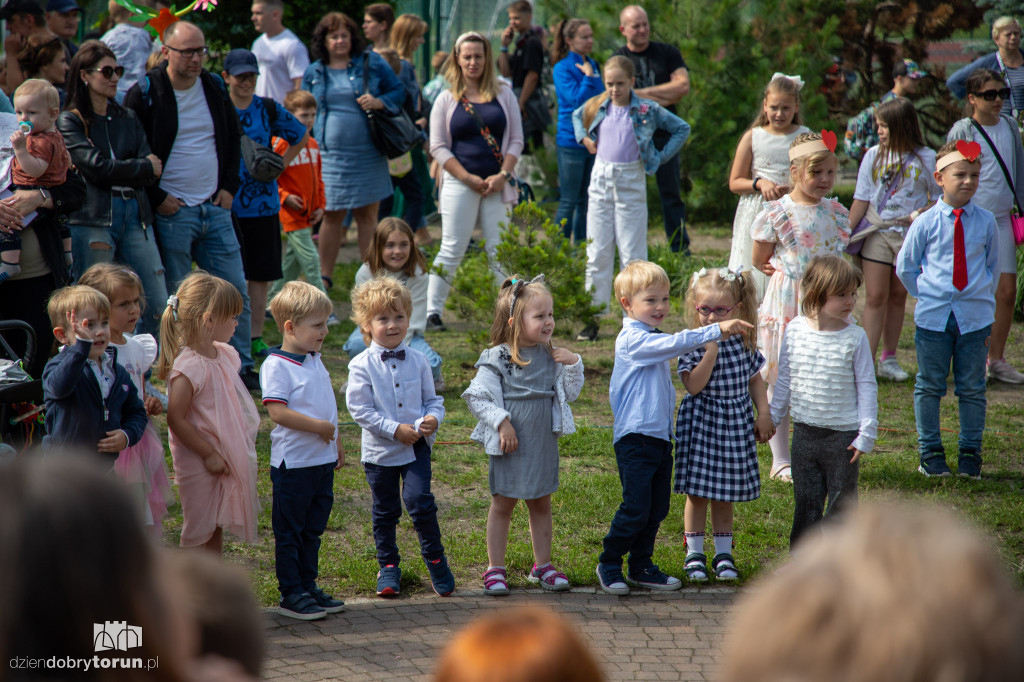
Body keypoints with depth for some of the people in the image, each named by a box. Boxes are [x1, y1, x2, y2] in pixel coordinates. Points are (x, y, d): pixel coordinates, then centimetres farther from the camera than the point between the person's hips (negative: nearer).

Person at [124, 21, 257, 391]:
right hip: (171, 211, -5)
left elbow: (234, 139, 21)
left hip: (216, 208, 5)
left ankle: (241, 369, 13)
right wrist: (156, 198, -10)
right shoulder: (145, 94, -9)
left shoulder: (215, 89, 8)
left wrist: (229, 187, 10)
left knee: (236, 291, 4)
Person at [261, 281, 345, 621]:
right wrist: (319, 427, -21)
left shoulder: (315, 361, 11)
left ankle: (308, 585, 24)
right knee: (289, 531, 2)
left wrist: (336, 443, 22)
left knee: (313, 529, 15)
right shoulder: (276, 366, -16)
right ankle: (290, 594, 8)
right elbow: (278, 412, -24)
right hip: (293, 462, -8)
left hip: (323, 461, 8)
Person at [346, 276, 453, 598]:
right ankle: (388, 566, 28)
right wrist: (395, 430, -18)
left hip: (417, 447, 1)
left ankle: (435, 559, 3)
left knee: (419, 499, -15)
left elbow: (433, 399, 9)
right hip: (380, 450, -1)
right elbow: (360, 410, -13)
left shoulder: (417, 361, 1)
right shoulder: (362, 366, -9)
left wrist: (433, 418, -14)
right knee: (385, 511, 11)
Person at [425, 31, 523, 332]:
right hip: (459, 184, -1)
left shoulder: (503, 95, 8)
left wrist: (503, 175, -8)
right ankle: (431, 312, 3)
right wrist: (469, 178, -9)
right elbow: (438, 147, 0)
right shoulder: (446, 99, 4)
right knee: (452, 250, -3)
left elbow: (516, 139, 6)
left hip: (497, 184, 1)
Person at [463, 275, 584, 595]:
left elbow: (570, 394, 9)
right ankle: (495, 569, 14)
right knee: (502, 505, 6)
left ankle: (542, 565, 26)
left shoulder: (551, 356, 2)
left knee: (541, 504, 14)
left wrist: (574, 364, -5)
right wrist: (501, 422, -19)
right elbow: (477, 396, -11)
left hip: (543, 443, 4)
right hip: (510, 445, -4)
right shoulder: (497, 358, -12)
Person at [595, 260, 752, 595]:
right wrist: (717, 330, -31)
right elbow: (675, 343, -29)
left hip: (661, 438, 9)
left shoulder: (653, 341, 17)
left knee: (657, 508, 11)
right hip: (635, 439, -9)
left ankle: (642, 567, 21)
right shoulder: (633, 339, -14)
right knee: (635, 509, -8)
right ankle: (609, 564, 7)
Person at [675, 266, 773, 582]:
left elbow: (755, 380, 12)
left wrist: (764, 415, 6)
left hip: (736, 423, 3)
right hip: (701, 423, -3)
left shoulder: (743, 342, 1)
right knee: (697, 492, 3)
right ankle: (694, 553, 15)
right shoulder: (693, 344, -11)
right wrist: (711, 350, -27)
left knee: (725, 494, 11)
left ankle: (723, 553, 21)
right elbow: (694, 386, -21)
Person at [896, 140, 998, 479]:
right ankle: (930, 451, 17)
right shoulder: (925, 223, -3)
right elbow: (905, 267, 7)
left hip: (975, 317, 1)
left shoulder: (986, 222, 2)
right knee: (929, 387, 7)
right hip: (933, 317, -1)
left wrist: (984, 298, 8)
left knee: (972, 388, 7)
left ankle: (970, 452, 17)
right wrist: (927, 295, 3)